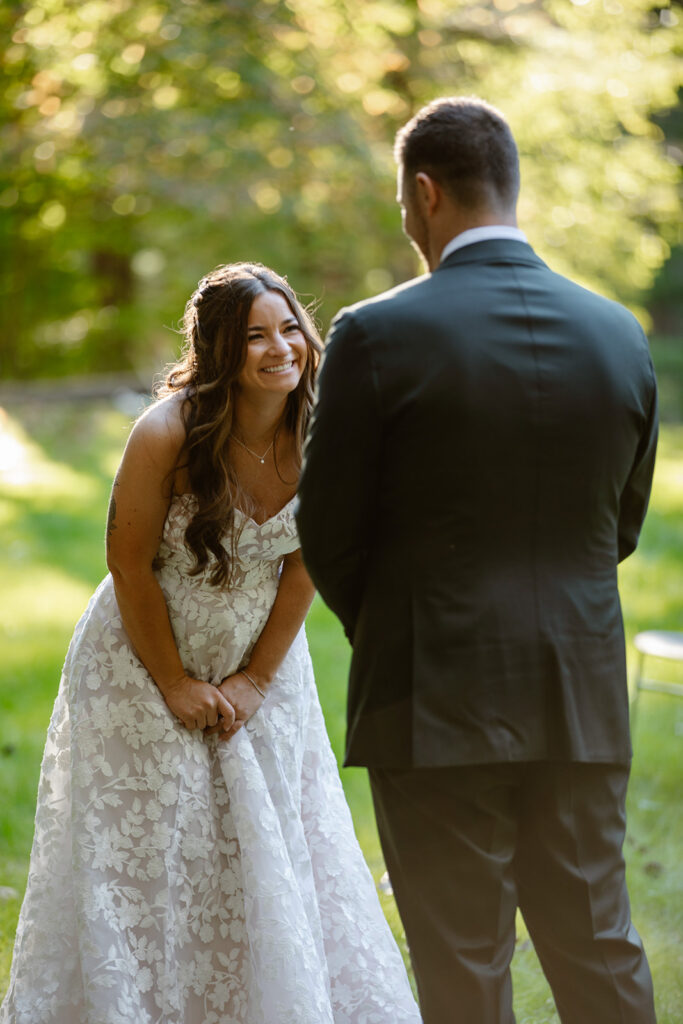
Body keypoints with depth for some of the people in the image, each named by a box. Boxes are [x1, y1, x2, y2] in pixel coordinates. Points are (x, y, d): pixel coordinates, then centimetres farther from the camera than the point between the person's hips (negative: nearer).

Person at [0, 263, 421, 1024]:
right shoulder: (167, 434, -23)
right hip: (147, 668, -4)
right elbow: (130, 567, -15)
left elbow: (303, 565, -4)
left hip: (262, 669, 4)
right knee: (143, 862, 2)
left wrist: (256, 681, -5)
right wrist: (178, 687, -9)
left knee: (274, 860, 8)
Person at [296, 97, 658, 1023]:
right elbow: (622, 523, 11)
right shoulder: (618, 333, 2)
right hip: (581, 703, 4)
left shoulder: (378, 335, -11)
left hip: (437, 703, -4)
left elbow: (328, 535, -4)